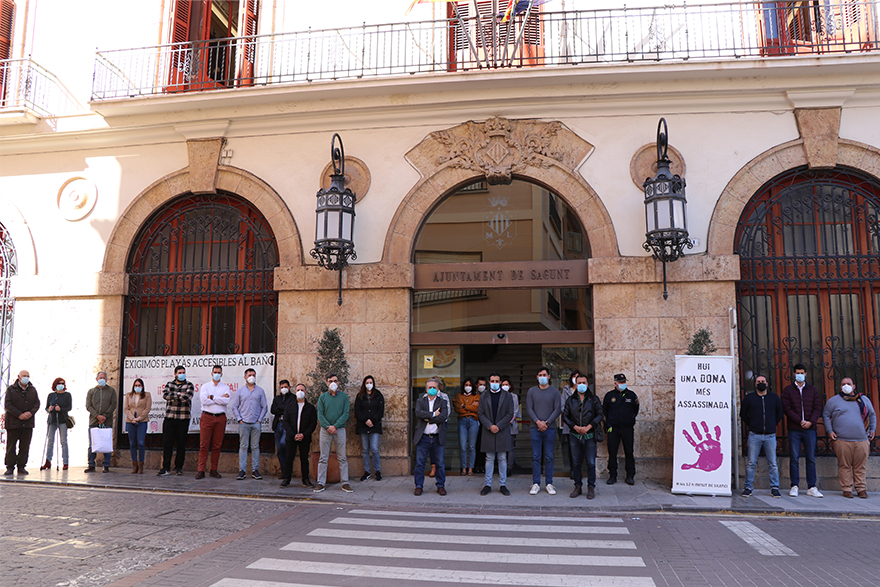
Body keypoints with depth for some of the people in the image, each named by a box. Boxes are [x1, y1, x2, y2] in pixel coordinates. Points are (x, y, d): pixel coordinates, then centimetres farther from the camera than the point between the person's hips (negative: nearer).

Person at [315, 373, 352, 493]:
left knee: (342, 458, 3)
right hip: (325, 430, 0)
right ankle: (320, 483, 8)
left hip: (340, 429, 0)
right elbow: (320, 414, 1)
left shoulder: (344, 396, 4)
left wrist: (335, 426, -13)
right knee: (323, 458, 3)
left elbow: (346, 413, -2)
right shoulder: (322, 397, 6)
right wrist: (328, 427, -12)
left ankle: (345, 483, 7)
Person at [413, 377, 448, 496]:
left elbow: (443, 416, -10)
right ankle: (419, 486, 13)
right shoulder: (420, 401, 9)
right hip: (422, 438, 0)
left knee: (440, 463, 6)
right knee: (419, 463, 2)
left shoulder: (443, 402, 6)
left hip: (438, 438, 0)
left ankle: (440, 486, 18)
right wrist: (433, 414, -14)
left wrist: (428, 419, -10)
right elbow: (418, 413, -11)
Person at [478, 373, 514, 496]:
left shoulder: (507, 396, 4)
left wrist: (498, 426, -11)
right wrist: (490, 426, -11)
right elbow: (481, 414, 3)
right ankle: (487, 485, 11)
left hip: (502, 432, -1)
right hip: (488, 432, 1)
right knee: (489, 459, 5)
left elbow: (510, 414, -1)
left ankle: (503, 485, 12)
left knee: (502, 459, 4)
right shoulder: (484, 397, 7)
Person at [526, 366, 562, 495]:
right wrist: (538, 422, -12)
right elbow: (529, 408, 2)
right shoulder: (531, 391, 7)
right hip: (535, 428, 0)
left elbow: (558, 409, 0)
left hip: (550, 428, 0)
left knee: (549, 457, 3)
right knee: (535, 457, 1)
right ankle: (536, 484, 8)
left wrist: (547, 423, -10)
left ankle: (549, 483, 11)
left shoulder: (554, 391, 6)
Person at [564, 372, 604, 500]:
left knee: (591, 463, -1)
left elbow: (600, 414, 1)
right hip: (575, 435, 2)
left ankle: (591, 487, 9)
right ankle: (578, 486, 17)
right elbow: (565, 416, 7)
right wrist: (575, 427, -9)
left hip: (590, 435, -2)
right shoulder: (570, 400, 8)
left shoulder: (593, 399, 5)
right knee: (576, 463, 6)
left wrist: (588, 427, -10)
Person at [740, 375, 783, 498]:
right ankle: (748, 487, 5)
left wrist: (773, 425, 14)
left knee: (773, 464, 2)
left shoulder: (775, 398, 10)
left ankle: (775, 488, 12)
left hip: (770, 436, 1)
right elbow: (743, 414, 15)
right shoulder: (749, 398, 6)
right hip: (754, 435, -1)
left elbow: (779, 414, 20)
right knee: (751, 463, -1)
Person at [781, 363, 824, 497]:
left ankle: (812, 488, 10)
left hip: (810, 429, 2)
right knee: (794, 459, 0)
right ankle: (794, 487, 6)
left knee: (811, 459, 5)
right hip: (794, 430, -2)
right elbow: (786, 409, -3)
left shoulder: (813, 390, 12)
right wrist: (800, 421, -13)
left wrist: (811, 422, -11)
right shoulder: (788, 390, 6)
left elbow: (818, 408, 4)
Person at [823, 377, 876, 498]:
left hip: (862, 440, 2)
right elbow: (826, 415, 13)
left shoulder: (864, 399, 16)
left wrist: (872, 429, 15)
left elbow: (872, 415, 26)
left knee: (861, 467, 2)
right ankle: (847, 489, 5)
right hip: (842, 440, -2)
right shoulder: (834, 401, 9)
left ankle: (861, 489, 12)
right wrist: (830, 431, 3)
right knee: (844, 466, -2)